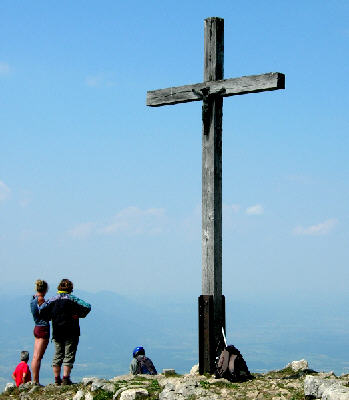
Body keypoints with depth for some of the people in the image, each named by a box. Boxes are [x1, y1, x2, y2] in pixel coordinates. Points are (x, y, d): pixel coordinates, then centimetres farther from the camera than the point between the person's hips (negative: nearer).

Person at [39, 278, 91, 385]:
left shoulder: (53, 299, 5)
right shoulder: (72, 299, -5)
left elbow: (42, 309, -5)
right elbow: (87, 306, -13)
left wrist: (49, 318, 9)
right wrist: (80, 315, 2)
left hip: (56, 333, 4)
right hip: (71, 332, -4)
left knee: (57, 355, 11)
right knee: (69, 355, 1)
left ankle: (57, 379, 11)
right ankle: (65, 378, -4)